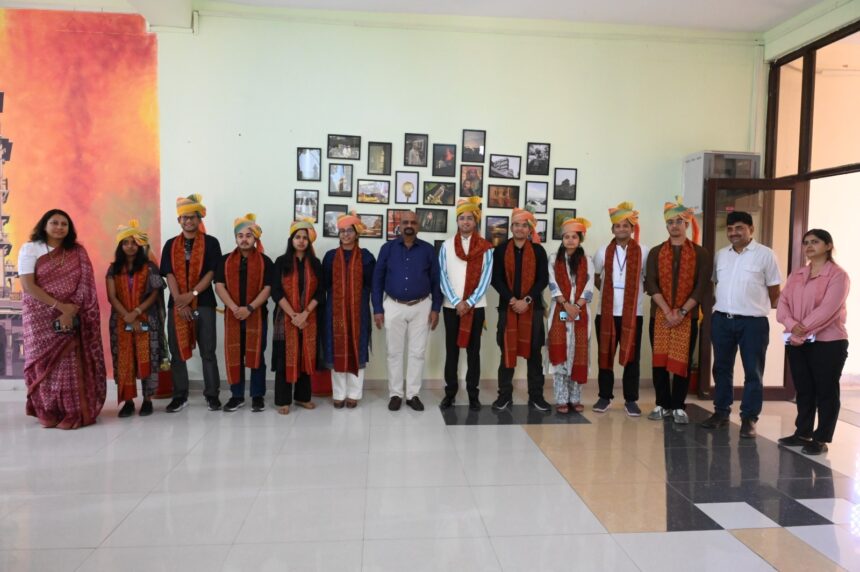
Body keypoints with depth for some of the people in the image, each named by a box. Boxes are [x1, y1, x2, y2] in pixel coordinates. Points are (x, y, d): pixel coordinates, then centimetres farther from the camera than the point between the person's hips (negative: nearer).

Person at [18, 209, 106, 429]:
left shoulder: (78, 253, 7)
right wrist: (60, 306, -16)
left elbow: (84, 286, -1)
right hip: (41, 317, -1)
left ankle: (72, 412, 4)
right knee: (45, 362, 1)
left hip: (71, 318, 1)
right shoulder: (30, 249, 0)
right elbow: (28, 286, -10)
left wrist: (70, 312, -14)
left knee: (71, 364, -3)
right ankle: (48, 412, 11)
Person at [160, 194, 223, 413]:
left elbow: (211, 273, -5)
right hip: (176, 305, 3)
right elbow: (169, 275, 1)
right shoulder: (171, 245, 9)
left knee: (208, 352, 2)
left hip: (204, 304, -2)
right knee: (177, 352, 7)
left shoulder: (211, 243, 2)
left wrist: (191, 294, -15)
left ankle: (211, 394, 11)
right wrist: (180, 301, -11)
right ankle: (180, 396, 17)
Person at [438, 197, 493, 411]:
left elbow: (485, 278, -4)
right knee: (451, 349, 5)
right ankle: (450, 392, 14)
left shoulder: (485, 248, 1)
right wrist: (457, 302, -11)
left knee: (473, 350, 4)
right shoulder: (446, 246, 4)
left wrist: (469, 303, -11)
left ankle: (473, 394, 12)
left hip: (475, 306, -1)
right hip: (451, 306, 1)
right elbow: (443, 276, -1)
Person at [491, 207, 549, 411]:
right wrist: (512, 300, -13)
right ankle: (505, 394, 12)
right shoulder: (501, 250, 4)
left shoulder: (538, 251, 4)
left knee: (534, 351, 4)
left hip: (533, 307, 0)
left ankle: (536, 395, 13)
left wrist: (527, 300, -13)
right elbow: (496, 279, -1)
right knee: (507, 350, 3)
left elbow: (543, 279, -1)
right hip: (507, 307, 0)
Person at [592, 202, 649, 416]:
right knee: (605, 356, 7)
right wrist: (608, 291, 10)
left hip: (633, 313, -1)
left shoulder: (643, 252, 0)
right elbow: (595, 278, 16)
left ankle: (631, 400, 14)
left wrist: (637, 291, 3)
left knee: (631, 357, 4)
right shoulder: (603, 252, 6)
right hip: (607, 312, 2)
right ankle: (605, 397, 18)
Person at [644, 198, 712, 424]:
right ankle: (662, 404, 16)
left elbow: (702, 287, -5)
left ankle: (678, 407, 13)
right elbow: (651, 285, -4)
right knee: (659, 361, 4)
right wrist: (667, 311, -14)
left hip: (688, 317, -1)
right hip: (659, 315, 2)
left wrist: (682, 312, -13)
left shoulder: (700, 254, 2)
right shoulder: (655, 252, 6)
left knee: (682, 361, 2)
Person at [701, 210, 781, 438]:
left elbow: (774, 290, 1)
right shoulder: (720, 255, 9)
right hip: (721, 320, 4)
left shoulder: (765, 254, -4)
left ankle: (749, 419, 13)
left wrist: (763, 307, 7)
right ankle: (721, 412, 23)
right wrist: (722, 306, 12)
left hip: (753, 322, -4)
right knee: (721, 369, 11)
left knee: (753, 372, 3)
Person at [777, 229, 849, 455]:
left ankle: (821, 439, 12)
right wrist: (792, 326, -16)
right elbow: (782, 303, 2)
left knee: (826, 392, 4)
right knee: (803, 390, 13)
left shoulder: (838, 275, -6)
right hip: (797, 343, 6)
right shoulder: (796, 275, 13)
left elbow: (828, 309, -17)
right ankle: (803, 433, 24)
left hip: (828, 342, -6)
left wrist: (803, 330, -19)